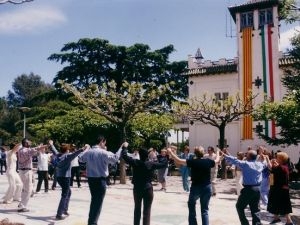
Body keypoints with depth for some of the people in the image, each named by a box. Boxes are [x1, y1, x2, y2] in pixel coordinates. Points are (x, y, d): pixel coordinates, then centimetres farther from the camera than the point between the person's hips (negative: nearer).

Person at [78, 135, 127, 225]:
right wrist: (122, 147, -18)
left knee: (94, 200, 21)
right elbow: (115, 158, -25)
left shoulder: (88, 152, 5)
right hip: (100, 180, -7)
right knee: (98, 202, 3)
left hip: (90, 179, 7)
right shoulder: (103, 152, -17)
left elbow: (80, 159, 22)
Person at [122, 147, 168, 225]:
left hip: (137, 189, 3)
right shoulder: (151, 164, -10)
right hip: (148, 189, -2)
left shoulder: (135, 162, -7)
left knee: (137, 209, 18)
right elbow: (164, 165, -2)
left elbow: (124, 155, 0)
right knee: (147, 211, 0)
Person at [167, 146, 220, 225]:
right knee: (205, 210, 13)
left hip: (195, 187, -2)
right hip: (207, 187, 2)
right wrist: (218, 152, 36)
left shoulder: (193, 161, -13)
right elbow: (217, 160, 17)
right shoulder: (208, 161, -4)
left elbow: (178, 161, -15)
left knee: (191, 205, 22)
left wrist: (170, 152, -3)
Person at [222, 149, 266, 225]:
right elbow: (265, 164, 30)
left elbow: (234, 160, -8)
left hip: (248, 189, -6)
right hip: (257, 189, 6)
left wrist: (225, 155, 3)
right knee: (254, 209, 14)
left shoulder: (245, 164, -11)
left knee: (239, 206, 11)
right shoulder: (260, 164, 7)